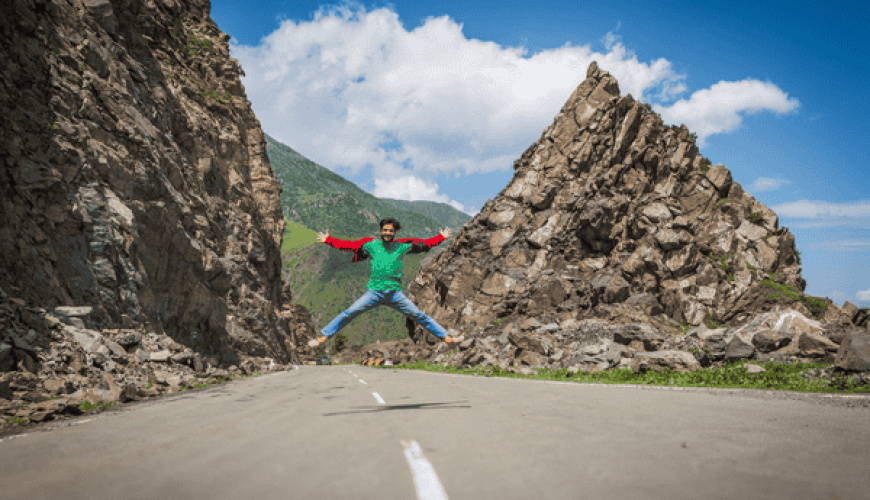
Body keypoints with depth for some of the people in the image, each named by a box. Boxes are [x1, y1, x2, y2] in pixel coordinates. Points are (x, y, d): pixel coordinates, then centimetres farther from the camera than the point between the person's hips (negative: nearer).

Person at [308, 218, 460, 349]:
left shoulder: (402, 246, 8)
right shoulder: (371, 244, 5)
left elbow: (425, 244, 17)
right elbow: (348, 245, 7)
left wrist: (441, 237, 15)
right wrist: (328, 240, 3)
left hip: (395, 294, 1)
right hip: (374, 293, -1)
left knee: (419, 316, -3)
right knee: (349, 314, -10)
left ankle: (445, 336, 6)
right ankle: (324, 337, 1)